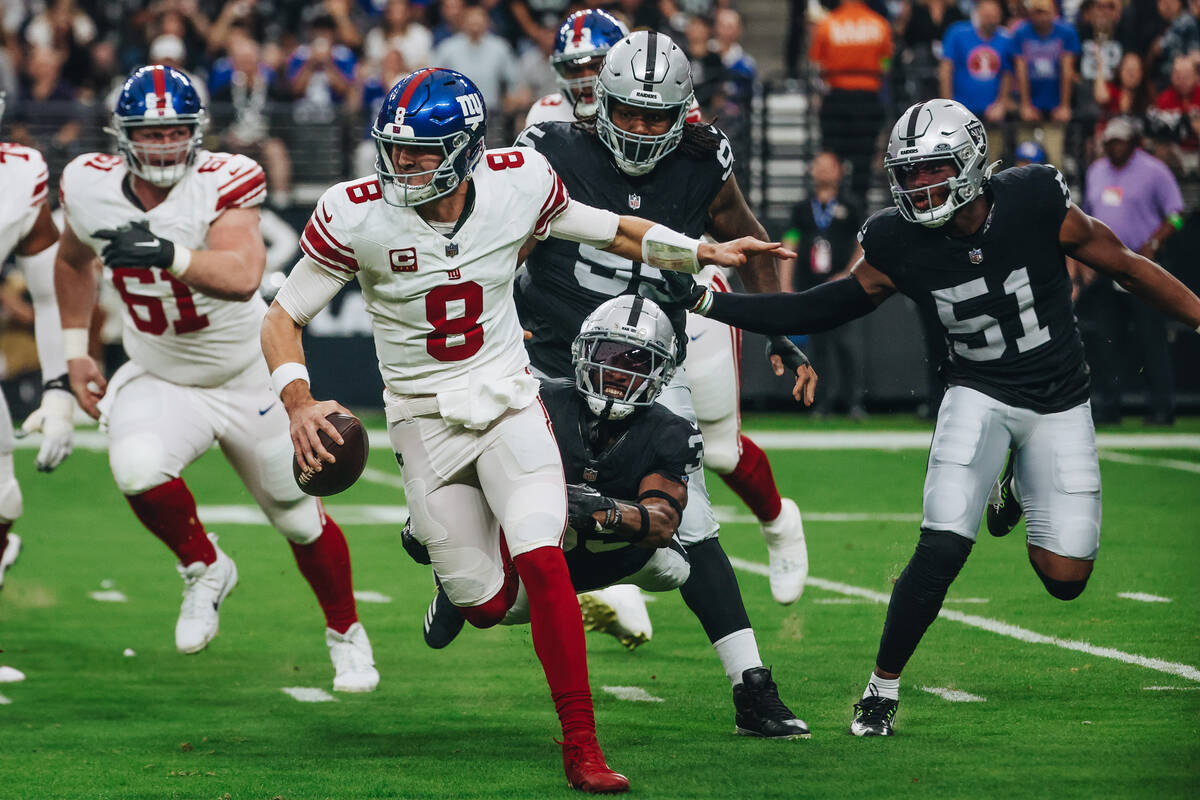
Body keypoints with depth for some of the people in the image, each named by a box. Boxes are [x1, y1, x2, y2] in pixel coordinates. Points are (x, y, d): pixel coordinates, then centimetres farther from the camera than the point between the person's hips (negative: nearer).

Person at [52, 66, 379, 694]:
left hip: (248, 381, -2)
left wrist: (169, 255, -58)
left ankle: (345, 632, 39)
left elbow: (242, 277, -43)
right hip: (159, 382, 2)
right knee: (137, 471, -30)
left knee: (299, 520, 11)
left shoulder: (222, 184, -25)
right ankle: (204, 570, -1)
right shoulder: (91, 187, -11)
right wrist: (75, 352, 10)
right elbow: (74, 261, 12)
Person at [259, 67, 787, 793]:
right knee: (487, 606, 1)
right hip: (425, 420, 0)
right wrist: (298, 401, -27)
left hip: (508, 402, 0)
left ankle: (582, 747, -10)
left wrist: (705, 253, 4)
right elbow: (283, 318, -9)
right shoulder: (359, 217, -16)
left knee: (542, 566, -19)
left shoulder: (517, 185, -11)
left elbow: (607, 230, 9)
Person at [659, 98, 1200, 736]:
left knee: (1064, 578, -2)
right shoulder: (899, 245, -14)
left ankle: (1021, 486, 31)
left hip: (1059, 406, 0)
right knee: (942, 550, -20)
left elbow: (1126, 268, -7)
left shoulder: (1035, 204, -19)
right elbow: (818, 311, -5)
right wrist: (703, 303, -12)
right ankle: (882, 687, -2)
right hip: (980, 396, 0)